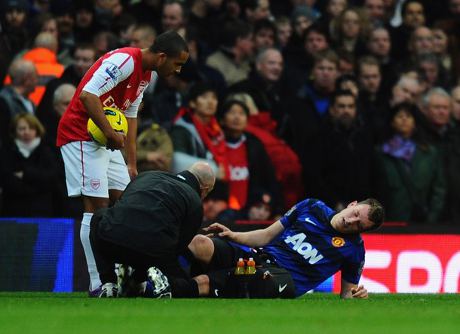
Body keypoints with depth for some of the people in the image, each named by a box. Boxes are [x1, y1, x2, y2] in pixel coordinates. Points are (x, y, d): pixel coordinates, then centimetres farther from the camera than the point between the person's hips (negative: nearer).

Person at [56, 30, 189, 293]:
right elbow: (87, 95, -28)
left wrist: (132, 164, 15)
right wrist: (111, 133, -26)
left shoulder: (148, 73, 11)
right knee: (97, 208, -11)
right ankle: (97, 284, -10)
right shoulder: (125, 61, -21)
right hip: (82, 135, -10)